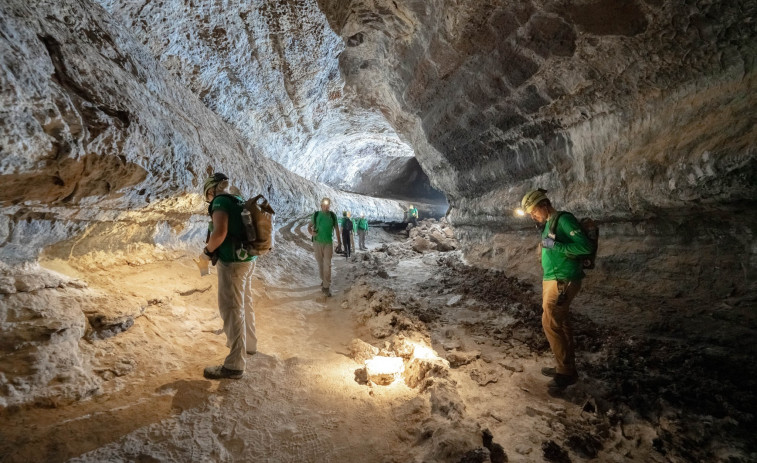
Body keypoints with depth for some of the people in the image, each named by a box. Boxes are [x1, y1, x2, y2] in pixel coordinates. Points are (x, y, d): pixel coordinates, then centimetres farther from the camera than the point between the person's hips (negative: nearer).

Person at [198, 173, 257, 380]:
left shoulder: (221, 201, -12)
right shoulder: (238, 201, 14)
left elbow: (220, 232, -26)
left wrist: (207, 251, -8)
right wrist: (214, 248, 22)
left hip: (232, 262, -9)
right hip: (247, 259, 9)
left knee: (231, 309, -6)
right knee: (244, 304, 23)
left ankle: (234, 365, -2)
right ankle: (249, 343, 40)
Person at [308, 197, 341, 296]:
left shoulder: (332, 215, -1)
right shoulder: (316, 215, -1)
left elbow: (337, 229, 6)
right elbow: (309, 226, 8)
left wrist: (339, 242, 8)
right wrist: (311, 233, -14)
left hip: (328, 243, -1)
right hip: (317, 242, 1)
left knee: (327, 264, -8)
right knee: (320, 263, 12)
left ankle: (326, 286, -7)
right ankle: (323, 280, 33)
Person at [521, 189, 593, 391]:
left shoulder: (564, 219, -14)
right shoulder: (549, 224, 13)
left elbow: (586, 246, -22)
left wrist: (555, 246, -22)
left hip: (563, 282, -9)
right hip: (551, 279, 9)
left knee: (550, 322, -7)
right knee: (561, 323, 14)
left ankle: (566, 371, 4)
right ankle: (566, 366, 25)